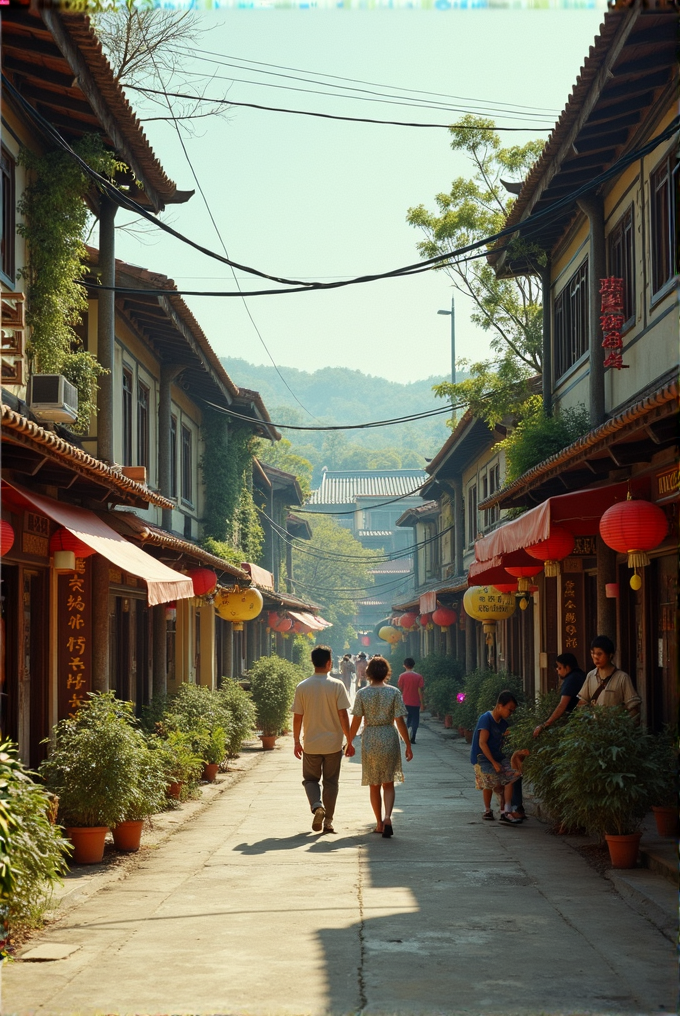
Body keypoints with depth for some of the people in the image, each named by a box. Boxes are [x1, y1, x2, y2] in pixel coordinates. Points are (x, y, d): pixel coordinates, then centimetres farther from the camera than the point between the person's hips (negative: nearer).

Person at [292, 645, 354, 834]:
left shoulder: (302, 687, -4)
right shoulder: (337, 686, -9)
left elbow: (297, 717, -1)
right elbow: (343, 715, -10)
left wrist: (297, 742, 10)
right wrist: (349, 741, -1)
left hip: (311, 744, 1)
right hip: (333, 743, -1)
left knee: (310, 779, 14)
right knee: (331, 782, 12)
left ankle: (317, 806, -12)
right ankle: (328, 820, 12)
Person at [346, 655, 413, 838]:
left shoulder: (362, 694, -3)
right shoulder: (394, 692, -5)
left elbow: (356, 721, -3)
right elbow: (400, 721, -7)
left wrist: (349, 742, 8)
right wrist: (408, 745, 0)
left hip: (369, 740, 0)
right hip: (389, 739, 0)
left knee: (374, 785, 13)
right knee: (388, 783, 8)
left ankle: (379, 823, 18)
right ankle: (387, 818, -14)